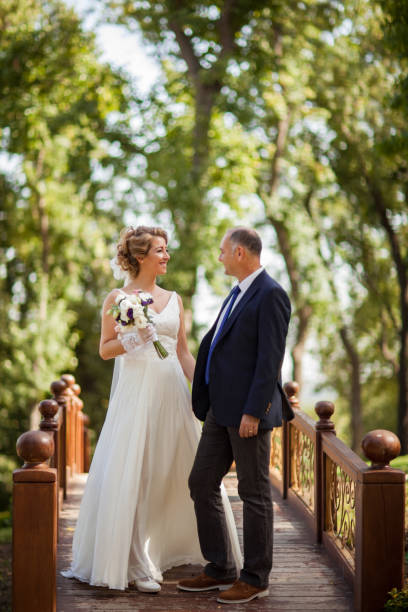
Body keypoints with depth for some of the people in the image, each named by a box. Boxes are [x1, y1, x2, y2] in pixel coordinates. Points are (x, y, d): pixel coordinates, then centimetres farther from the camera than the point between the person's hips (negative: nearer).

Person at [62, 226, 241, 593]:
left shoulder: (173, 299, 13)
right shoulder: (118, 299, 1)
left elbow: (184, 351, 13)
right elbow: (105, 349, 1)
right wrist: (133, 340, -17)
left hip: (173, 392, 5)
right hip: (137, 392, -5)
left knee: (185, 470, 6)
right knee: (133, 476, -5)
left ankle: (178, 548, 22)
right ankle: (137, 564, 3)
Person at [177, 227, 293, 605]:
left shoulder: (271, 295, -12)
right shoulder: (238, 294, 17)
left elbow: (270, 359, -18)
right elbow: (212, 344, 23)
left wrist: (253, 412, -22)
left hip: (249, 411, -10)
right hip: (222, 410, 10)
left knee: (254, 493, 0)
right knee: (202, 484, 10)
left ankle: (255, 578, 11)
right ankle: (220, 569, 19)